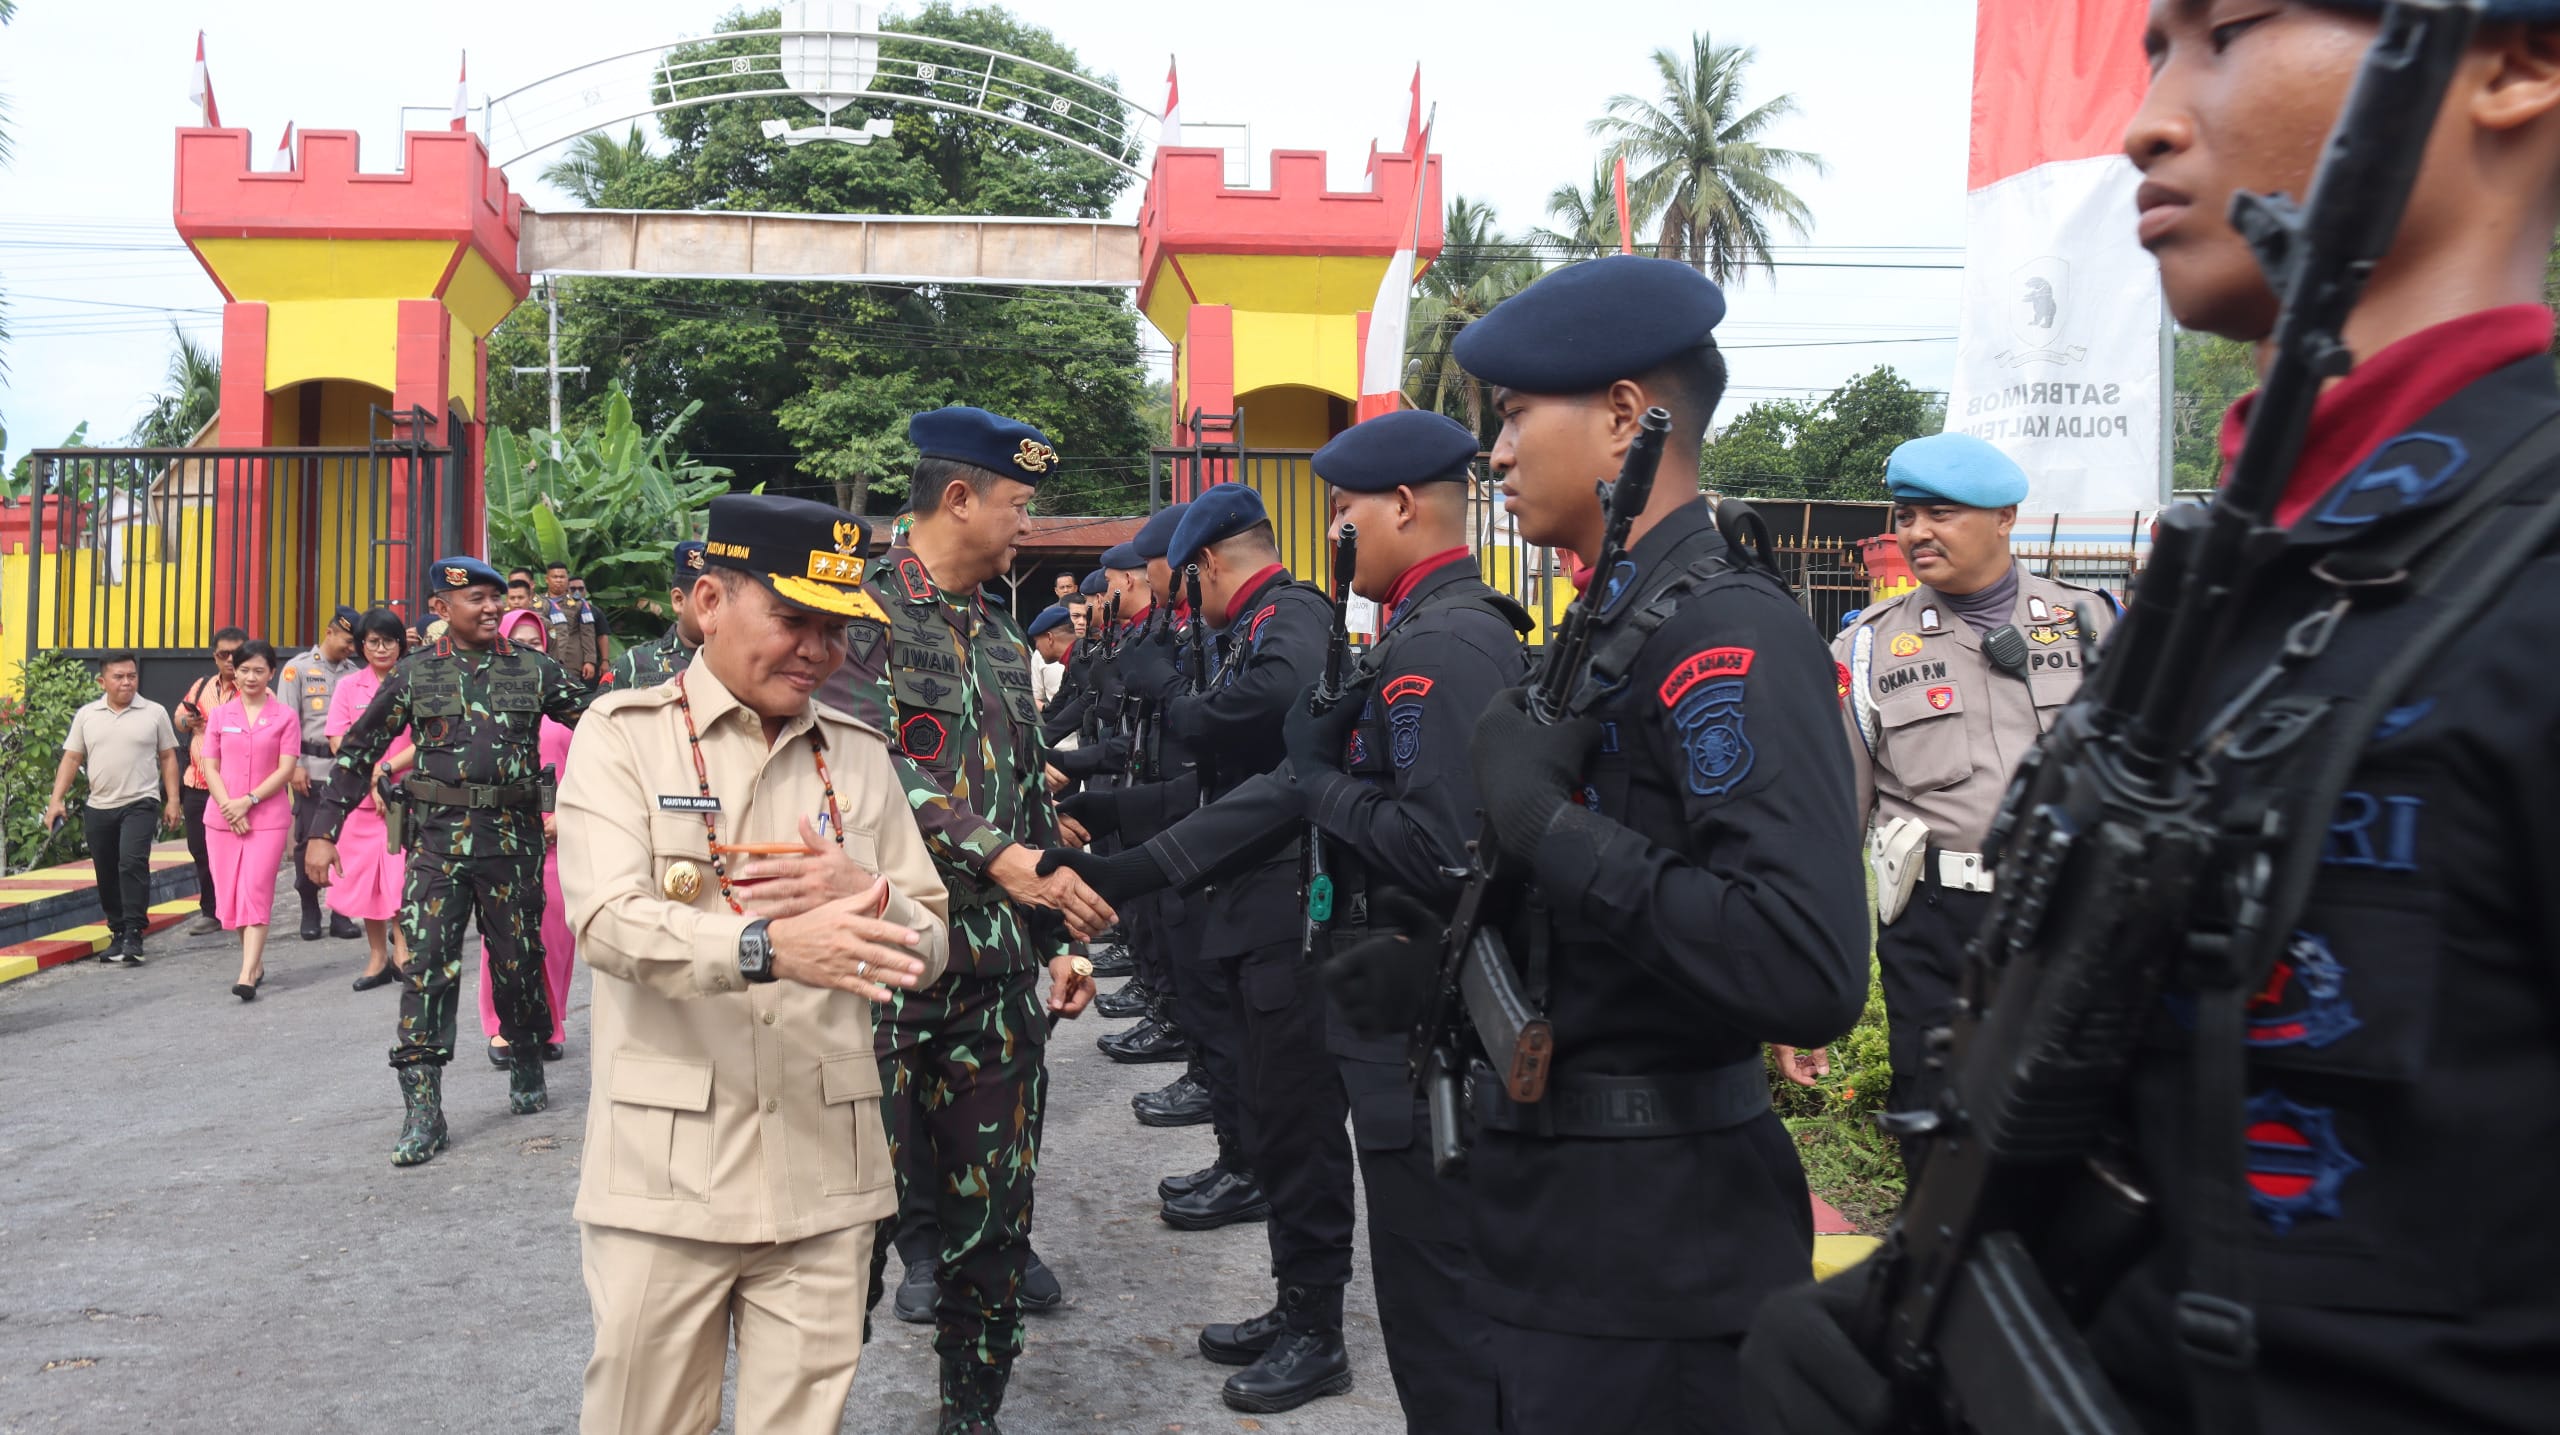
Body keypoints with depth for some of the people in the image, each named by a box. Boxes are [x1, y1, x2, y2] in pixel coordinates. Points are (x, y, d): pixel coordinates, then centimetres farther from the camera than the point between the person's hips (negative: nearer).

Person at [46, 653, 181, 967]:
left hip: (140, 803, -4)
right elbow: (71, 759, 8)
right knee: (107, 875, 9)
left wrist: (172, 801, -2)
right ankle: (118, 933, 22)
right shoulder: (86, 715, 7)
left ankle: (134, 935, -16)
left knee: (132, 863, -19)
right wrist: (56, 800, -1)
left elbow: (168, 758, 4)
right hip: (98, 807, 4)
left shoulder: (154, 713, 2)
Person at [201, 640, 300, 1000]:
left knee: (256, 891, -12)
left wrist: (248, 801, -14)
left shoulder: (285, 717, 2)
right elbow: (210, 766, 5)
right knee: (230, 894, 6)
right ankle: (256, 962, 21)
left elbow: (287, 769, -5)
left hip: (268, 817, -3)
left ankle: (247, 976, -17)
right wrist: (228, 806, -10)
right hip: (223, 818, 3)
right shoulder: (219, 715, 10)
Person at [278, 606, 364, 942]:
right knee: (309, 840, 2)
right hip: (313, 768, -3)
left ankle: (340, 914, 10)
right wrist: (295, 766, -9)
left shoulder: (354, 671, 12)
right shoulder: (298, 668, 2)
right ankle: (309, 912, 13)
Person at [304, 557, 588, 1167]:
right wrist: (323, 832, 3)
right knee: (427, 964, -6)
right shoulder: (414, 676, 4)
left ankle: (526, 1068, 32)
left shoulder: (534, 670, 4)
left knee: (518, 960, 9)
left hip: (513, 836, 1)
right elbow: (358, 750, 7)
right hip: (438, 836, 0)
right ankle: (422, 1110, -2)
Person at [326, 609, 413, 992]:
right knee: (364, 875, 6)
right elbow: (338, 741, 1)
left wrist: (387, 768, -14)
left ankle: (402, 948, -1)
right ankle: (377, 957, 16)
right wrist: (370, 779, -9)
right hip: (360, 797, 3)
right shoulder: (348, 686, 7)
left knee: (402, 871, -13)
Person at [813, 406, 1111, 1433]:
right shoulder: (862, 608, -6)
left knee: (995, 1213, 11)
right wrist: (1000, 860, -26)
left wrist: (1061, 939, 15)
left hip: (998, 971, 7)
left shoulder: (1004, 642, 17)